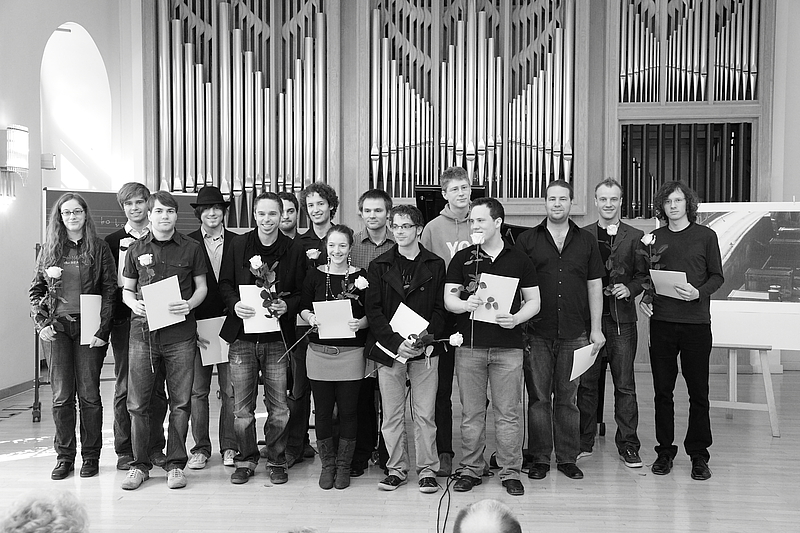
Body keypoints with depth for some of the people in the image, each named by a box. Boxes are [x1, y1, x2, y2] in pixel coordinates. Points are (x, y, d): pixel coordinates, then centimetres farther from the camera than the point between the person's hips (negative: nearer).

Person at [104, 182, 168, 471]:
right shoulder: (113, 241, 9)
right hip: (124, 320, 0)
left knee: (156, 386, 4)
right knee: (125, 387, 2)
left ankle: (155, 447, 14)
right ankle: (125, 450, 12)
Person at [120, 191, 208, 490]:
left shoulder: (191, 248, 8)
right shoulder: (136, 249, 11)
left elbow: (202, 286, 11)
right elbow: (126, 289, 16)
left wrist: (189, 304, -9)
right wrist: (133, 304, -6)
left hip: (180, 333, -1)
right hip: (143, 331, 1)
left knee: (180, 401, 1)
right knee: (138, 402, 1)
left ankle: (175, 464, 13)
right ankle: (140, 464, 14)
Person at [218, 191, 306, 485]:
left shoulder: (294, 250, 3)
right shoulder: (238, 245, 5)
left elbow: (303, 292, 7)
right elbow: (225, 283, 9)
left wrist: (287, 305, -13)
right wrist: (235, 304, -10)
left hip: (278, 337, -1)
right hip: (242, 336, 1)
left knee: (278, 406, 3)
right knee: (242, 406, 6)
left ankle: (276, 460, 20)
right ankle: (245, 460, 22)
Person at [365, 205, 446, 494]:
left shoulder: (436, 265, 6)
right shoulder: (379, 266, 7)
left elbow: (440, 309, 3)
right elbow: (373, 310, 1)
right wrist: (396, 341, -12)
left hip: (425, 350, -1)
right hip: (389, 348, 1)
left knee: (424, 414, 2)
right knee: (392, 414, 6)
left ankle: (428, 470, 15)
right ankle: (396, 469, 18)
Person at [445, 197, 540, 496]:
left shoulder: (519, 260, 7)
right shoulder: (462, 258, 7)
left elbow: (533, 301, 7)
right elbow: (448, 299, 2)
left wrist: (516, 318, -11)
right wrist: (466, 304, -19)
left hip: (508, 346, 0)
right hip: (469, 345, 1)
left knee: (508, 413, 3)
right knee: (471, 413, 6)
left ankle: (510, 472, 15)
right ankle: (471, 469, 18)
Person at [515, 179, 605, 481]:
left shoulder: (586, 241, 9)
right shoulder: (527, 240, 5)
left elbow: (595, 287, 10)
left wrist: (596, 328, 5)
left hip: (574, 333, 1)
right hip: (537, 333, -1)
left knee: (568, 398, 8)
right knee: (538, 398, 4)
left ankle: (567, 458, 19)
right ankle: (539, 459, 14)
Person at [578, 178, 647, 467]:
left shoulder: (635, 236, 7)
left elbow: (643, 276, 6)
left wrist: (629, 289, -12)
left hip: (622, 319, -1)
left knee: (625, 386, 4)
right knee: (586, 383, 7)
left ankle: (628, 446, 14)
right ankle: (584, 443, 19)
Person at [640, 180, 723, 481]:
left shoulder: (706, 236, 4)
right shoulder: (654, 238, 10)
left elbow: (717, 276, 4)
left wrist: (698, 293, -13)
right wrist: (643, 299, -2)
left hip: (696, 321, -2)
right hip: (661, 321, 2)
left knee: (698, 391, 3)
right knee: (662, 390, 6)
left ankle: (698, 455, 14)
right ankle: (665, 451, 18)